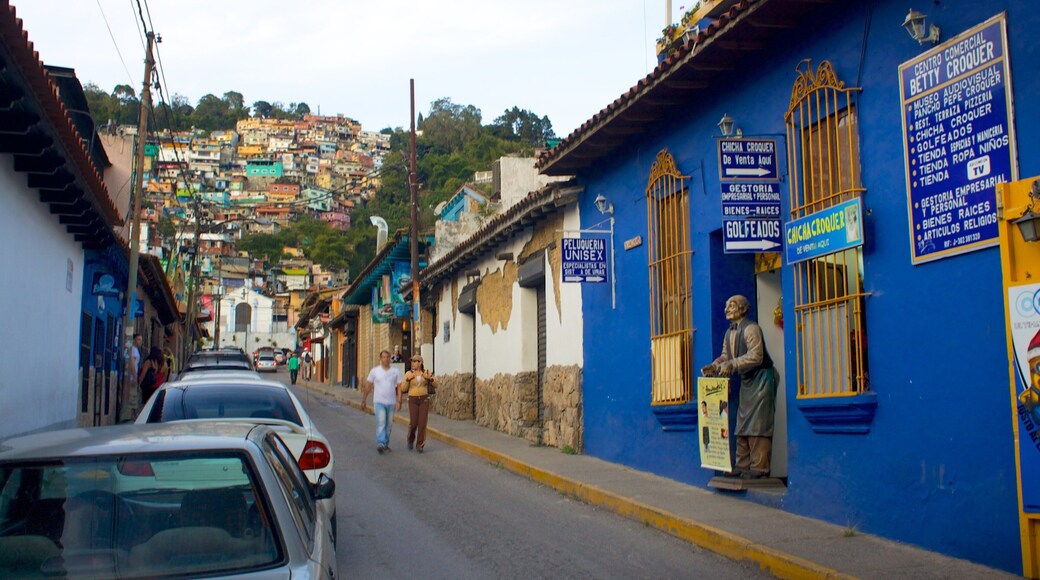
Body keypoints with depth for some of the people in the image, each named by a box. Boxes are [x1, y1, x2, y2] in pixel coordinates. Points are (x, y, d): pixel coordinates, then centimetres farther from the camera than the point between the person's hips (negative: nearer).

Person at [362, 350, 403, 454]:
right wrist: (364, 401, 0)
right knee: (381, 423, -16)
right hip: (379, 402, -3)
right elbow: (368, 386, 2)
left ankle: (386, 444, 21)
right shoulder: (375, 370, -1)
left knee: (388, 425, 10)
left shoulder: (395, 371, 3)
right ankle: (380, 444, -23)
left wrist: (399, 401, -5)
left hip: (391, 402, 3)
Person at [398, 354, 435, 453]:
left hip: (424, 400, 0)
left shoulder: (426, 372, 1)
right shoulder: (408, 373, -2)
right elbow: (403, 389, -4)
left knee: (422, 423, -7)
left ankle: (419, 446, 3)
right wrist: (408, 379, -20)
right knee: (413, 423, -7)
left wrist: (430, 378, -20)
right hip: (413, 400, 0)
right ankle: (411, 439, 23)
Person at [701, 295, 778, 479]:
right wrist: (714, 367, -8)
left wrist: (732, 365, -30)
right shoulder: (729, 333, 12)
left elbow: (756, 356, -25)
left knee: (757, 426, -9)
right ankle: (743, 467, 14)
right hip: (746, 381, 9)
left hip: (760, 379, -9)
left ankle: (759, 469, -6)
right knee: (741, 426, 9)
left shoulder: (751, 328, -15)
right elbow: (725, 356, 12)